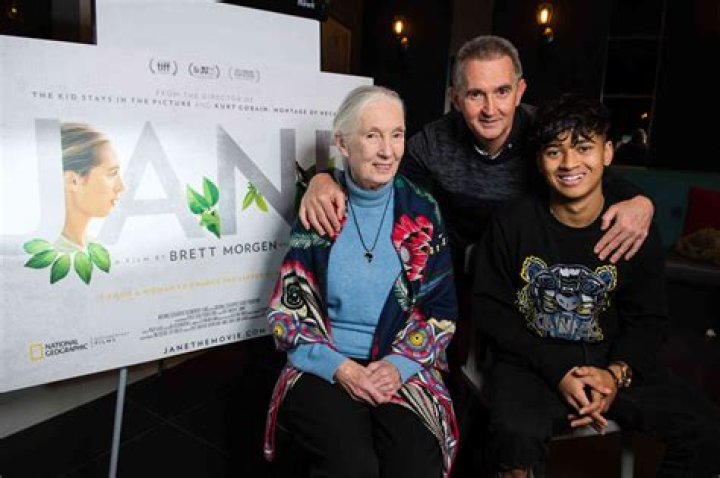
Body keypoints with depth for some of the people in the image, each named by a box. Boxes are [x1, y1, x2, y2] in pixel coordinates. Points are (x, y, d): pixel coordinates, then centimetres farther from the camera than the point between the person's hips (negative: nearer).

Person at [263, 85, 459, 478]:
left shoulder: (421, 210, 2)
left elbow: (440, 308, 4)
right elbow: (288, 307, 0)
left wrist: (399, 365, -11)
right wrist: (338, 366, -13)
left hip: (403, 369, 1)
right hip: (323, 367, -1)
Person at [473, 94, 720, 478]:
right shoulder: (512, 225, -9)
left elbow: (649, 319, 6)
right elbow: (489, 307, -6)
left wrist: (617, 374, -13)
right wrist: (558, 372, -15)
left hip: (611, 361, 4)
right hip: (532, 360, -3)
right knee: (516, 433, -32)